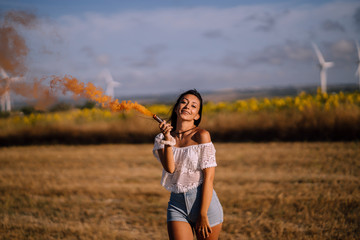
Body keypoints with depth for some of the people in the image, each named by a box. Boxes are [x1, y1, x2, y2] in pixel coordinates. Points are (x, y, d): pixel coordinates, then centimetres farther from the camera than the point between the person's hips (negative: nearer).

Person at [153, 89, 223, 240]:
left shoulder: (201, 135, -7)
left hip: (204, 201, -3)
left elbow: (209, 177, -10)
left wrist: (203, 214, -14)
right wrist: (167, 139, -20)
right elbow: (169, 168, -10)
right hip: (177, 205, 3)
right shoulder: (162, 138, 6)